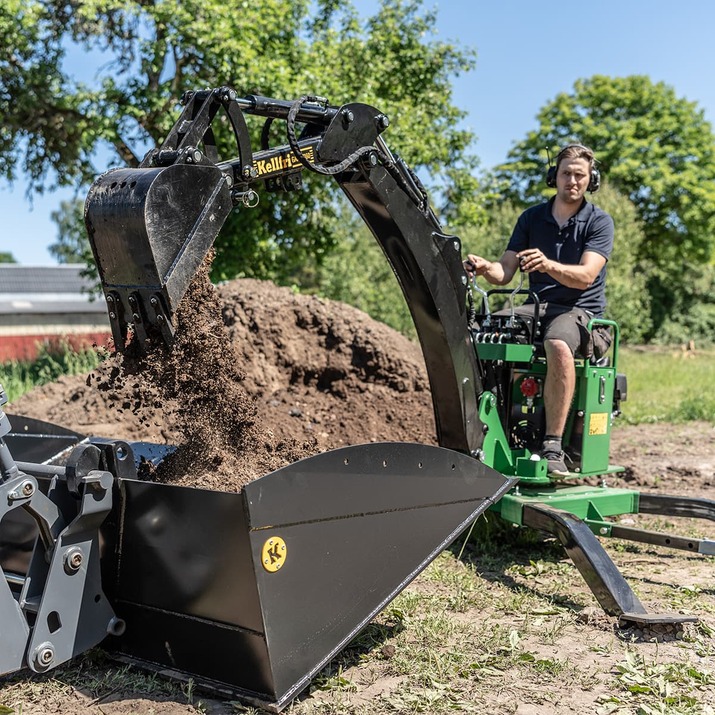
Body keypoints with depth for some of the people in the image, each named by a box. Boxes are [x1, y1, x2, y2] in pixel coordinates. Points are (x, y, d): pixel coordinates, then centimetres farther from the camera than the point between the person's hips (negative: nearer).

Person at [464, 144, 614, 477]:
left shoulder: (599, 221, 1)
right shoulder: (531, 218, 13)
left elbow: (585, 276, -16)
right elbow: (504, 272, 5)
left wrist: (548, 265, -36)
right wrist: (485, 267, -20)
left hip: (580, 311, -4)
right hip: (536, 306, 4)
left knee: (558, 347, -39)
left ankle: (553, 445, -32)